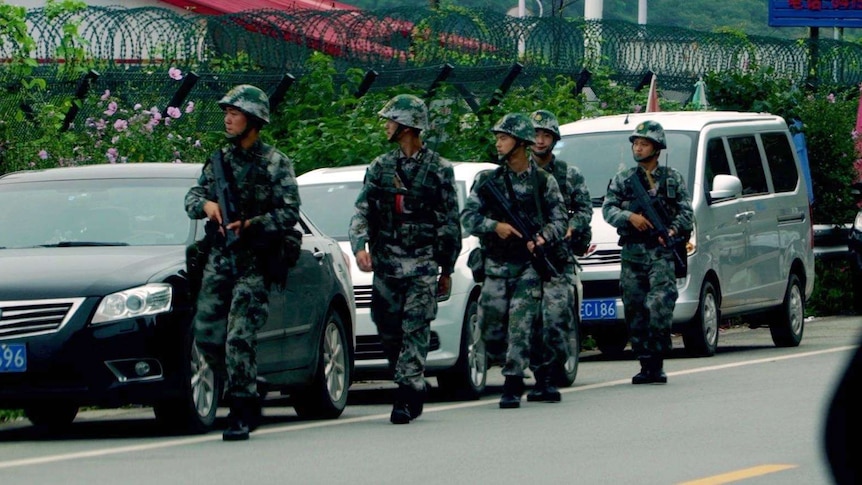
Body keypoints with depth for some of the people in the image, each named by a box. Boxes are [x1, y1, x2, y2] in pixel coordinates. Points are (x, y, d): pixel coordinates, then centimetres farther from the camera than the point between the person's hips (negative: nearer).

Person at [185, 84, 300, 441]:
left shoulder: (276, 164, -3)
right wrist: (205, 204, -11)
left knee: (240, 337, -13)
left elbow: (289, 213, -9)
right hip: (219, 258, 6)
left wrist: (249, 225, -21)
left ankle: (242, 413, -8)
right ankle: (243, 394, 19)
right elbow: (192, 196, 13)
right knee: (207, 335, 1)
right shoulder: (218, 161, 13)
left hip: (254, 262, -6)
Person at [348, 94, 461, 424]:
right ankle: (414, 389, 20)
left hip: (422, 265, -4)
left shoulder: (439, 170, 2)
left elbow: (450, 224, 5)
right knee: (387, 330, 4)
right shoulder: (379, 168, 11)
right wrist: (360, 246, -14)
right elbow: (362, 212, 5)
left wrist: (446, 270, 5)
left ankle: (406, 397, -11)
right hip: (384, 265, 4)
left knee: (415, 331, -10)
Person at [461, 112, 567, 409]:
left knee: (520, 325, -10)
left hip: (530, 265, -2)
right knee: (490, 329, 1)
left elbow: (559, 220, 4)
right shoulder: (487, 181, 6)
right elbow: (468, 217, 2)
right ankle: (513, 373, 26)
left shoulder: (544, 181, 3)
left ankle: (512, 389, -8)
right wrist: (495, 226, -15)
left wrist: (543, 238, -16)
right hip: (496, 265, 2)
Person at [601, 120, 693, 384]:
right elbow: (607, 208, 5)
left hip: (661, 253, -3)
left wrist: (673, 229, -14)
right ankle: (645, 364, 8)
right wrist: (630, 217, -14)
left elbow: (687, 212, 6)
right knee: (635, 312, 2)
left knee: (660, 306, -18)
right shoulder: (623, 179, 14)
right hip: (632, 254, 3)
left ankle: (657, 364, -14)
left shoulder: (673, 178, 12)